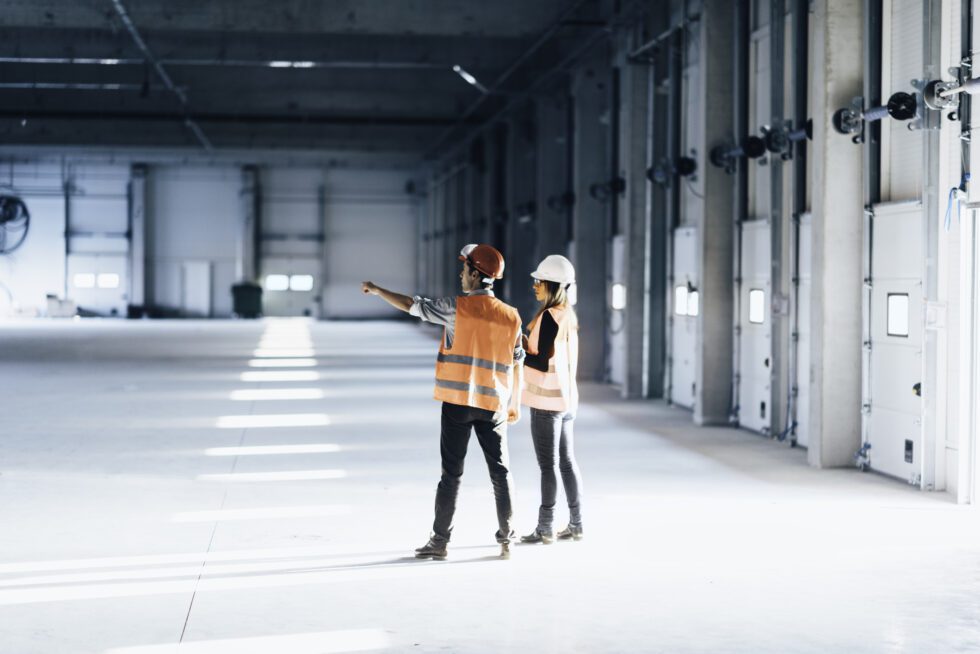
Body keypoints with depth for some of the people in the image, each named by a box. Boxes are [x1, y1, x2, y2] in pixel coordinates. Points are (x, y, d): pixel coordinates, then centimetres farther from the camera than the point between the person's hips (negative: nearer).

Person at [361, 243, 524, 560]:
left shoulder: (457, 307, -7)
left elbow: (412, 305, -3)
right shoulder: (511, 316, 3)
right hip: (493, 404, 2)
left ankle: (439, 541, 4)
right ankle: (506, 539, 11)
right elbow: (517, 365, 7)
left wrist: (377, 290, 11)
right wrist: (515, 404, 16)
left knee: (451, 473, 2)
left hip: (458, 401, -2)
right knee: (500, 472, 9)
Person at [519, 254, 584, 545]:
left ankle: (545, 528, 4)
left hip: (547, 401, -9)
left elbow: (542, 362, -19)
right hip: (565, 397, 9)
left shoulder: (548, 316, -17)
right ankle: (575, 524, 18)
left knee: (548, 464, -3)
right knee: (566, 461, 13)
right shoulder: (568, 316, 10)